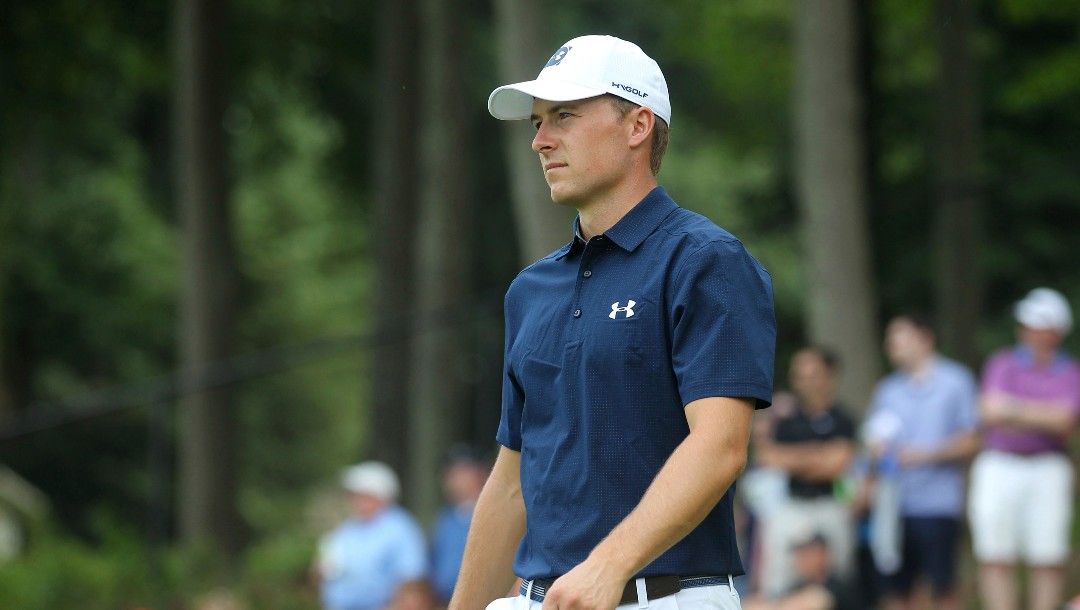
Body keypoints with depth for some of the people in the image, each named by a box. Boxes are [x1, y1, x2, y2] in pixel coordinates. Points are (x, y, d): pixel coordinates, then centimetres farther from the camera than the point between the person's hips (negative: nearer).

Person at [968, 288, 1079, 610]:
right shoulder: (1001, 364, 10)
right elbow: (992, 411, -6)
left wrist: (1016, 409, -6)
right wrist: (1044, 418, -9)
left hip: (1048, 471, 0)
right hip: (999, 466, 0)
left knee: (1049, 559, -5)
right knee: (996, 558, -5)